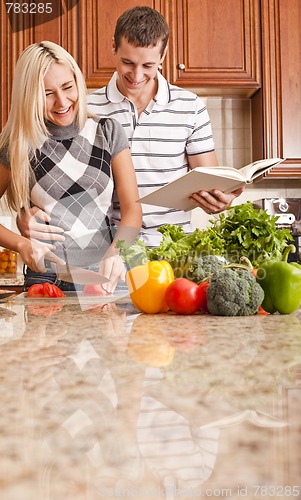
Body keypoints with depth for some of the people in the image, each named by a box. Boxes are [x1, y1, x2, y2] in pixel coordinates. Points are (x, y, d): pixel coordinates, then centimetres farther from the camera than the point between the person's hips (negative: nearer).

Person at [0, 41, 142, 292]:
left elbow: (132, 208, 0)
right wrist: (22, 244, -8)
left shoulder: (108, 132, 5)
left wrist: (116, 251, -18)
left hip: (106, 276, 0)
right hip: (45, 278, 0)